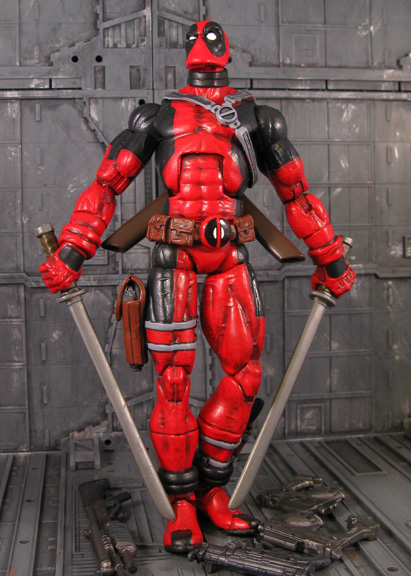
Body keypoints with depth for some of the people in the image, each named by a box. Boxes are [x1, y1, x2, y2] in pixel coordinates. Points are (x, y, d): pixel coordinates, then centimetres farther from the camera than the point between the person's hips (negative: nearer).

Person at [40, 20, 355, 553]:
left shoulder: (257, 119, 17)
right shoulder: (157, 118, 12)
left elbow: (297, 193, 21)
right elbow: (106, 186, 8)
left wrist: (331, 259, 22)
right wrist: (71, 252, -1)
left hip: (231, 258, 3)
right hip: (174, 255, -2)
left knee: (244, 373, -1)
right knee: (174, 381, -5)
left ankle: (212, 492, 15)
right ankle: (182, 505, 9)